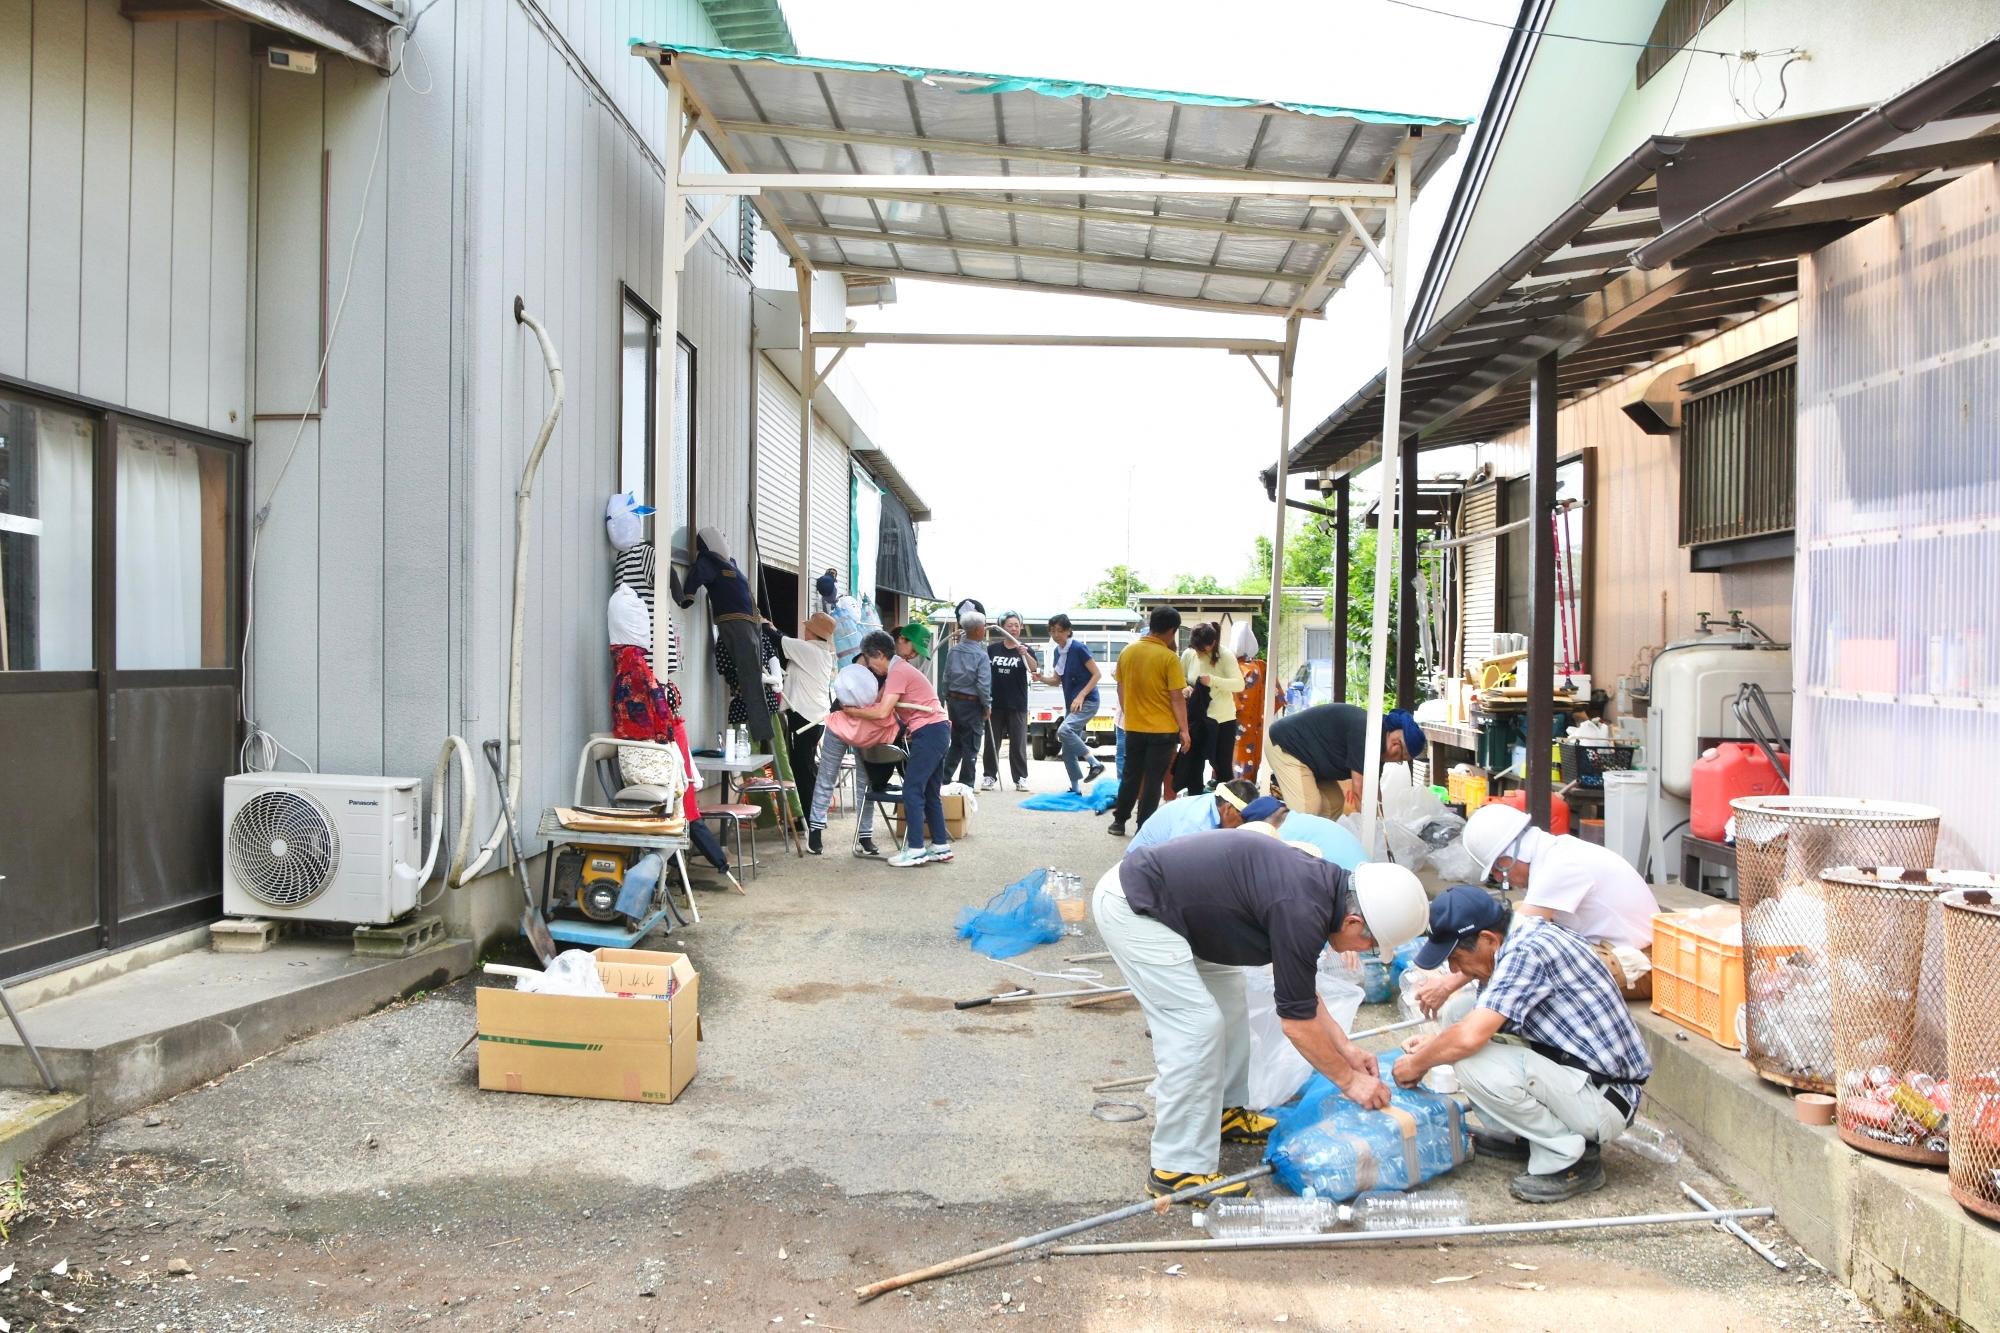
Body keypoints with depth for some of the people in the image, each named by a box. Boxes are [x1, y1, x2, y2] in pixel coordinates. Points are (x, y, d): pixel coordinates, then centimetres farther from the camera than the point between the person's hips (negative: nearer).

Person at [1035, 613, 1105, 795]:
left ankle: (1095, 763, -20)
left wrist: (1081, 696, -19)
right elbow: (1057, 680, 17)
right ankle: (1076, 789, 16)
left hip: (1087, 701, -8)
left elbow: (1097, 674, -12)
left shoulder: (1078, 649, -13)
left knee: (1064, 730, -29)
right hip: (1071, 703, 8)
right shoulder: (1058, 652, 8)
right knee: (1068, 750, 6)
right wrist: (1042, 678, -4)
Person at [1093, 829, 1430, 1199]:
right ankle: (1177, 1171, -2)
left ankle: (1222, 1113, 31)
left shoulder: (1321, 881, 6)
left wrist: (1346, 1048, 22)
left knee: (1227, 998, 18)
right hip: (1132, 905, -10)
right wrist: (1349, 1080, 2)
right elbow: (1298, 1022, -12)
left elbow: (1302, 990, 21)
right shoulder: (1301, 911, -22)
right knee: (1196, 1024, -10)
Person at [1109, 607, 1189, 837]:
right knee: (1153, 780, 3)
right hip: (1162, 729, -5)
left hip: (1133, 727, 5)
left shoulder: (1127, 652, 2)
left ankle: (1119, 821, 23)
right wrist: (1184, 730, -7)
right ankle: (1144, 827, 7)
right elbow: (1176, 698, -13)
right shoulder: (1169, 658, -14)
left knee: (1130, 775, 16)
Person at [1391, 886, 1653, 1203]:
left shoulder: (1525, 951, -24)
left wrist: (1417, 1064, -12)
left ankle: (1569, 1159, -8)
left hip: (1604, 1100, -10)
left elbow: (1470, 1037, -30)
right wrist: (1434, 1043, 8)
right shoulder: (1525, 934, 5)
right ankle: (1521, 1136, 16)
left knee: (1471, 1062, -27)